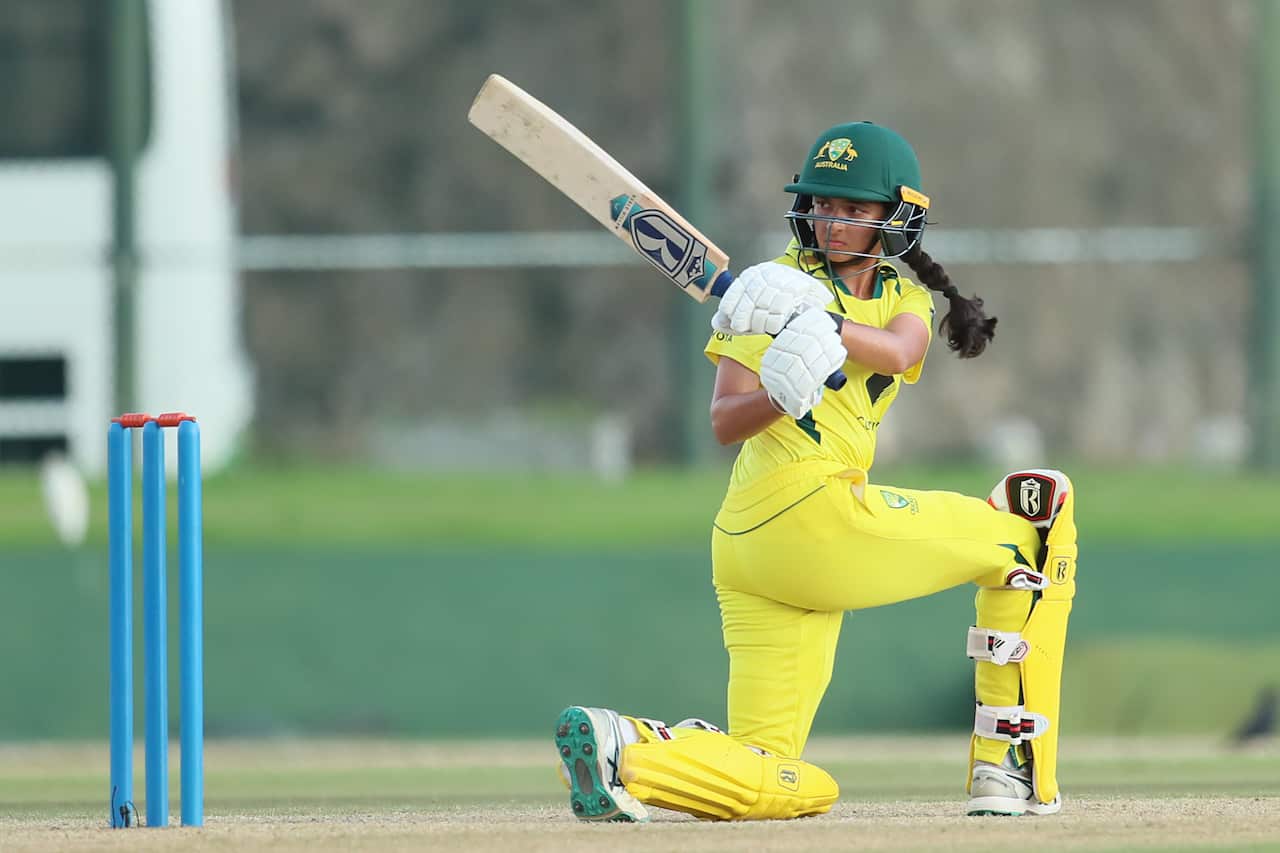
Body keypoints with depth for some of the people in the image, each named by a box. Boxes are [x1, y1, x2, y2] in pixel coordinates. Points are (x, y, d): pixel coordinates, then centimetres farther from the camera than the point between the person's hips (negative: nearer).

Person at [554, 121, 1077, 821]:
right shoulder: (779, 285, 3)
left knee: (794, 789, 3)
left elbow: (899, 353, -7)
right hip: (813, 509, -7)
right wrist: (783, 392, -29)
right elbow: (725, 422, -8)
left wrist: (821, 320, -26)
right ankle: (1007, 766, -5)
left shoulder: (906, 300, 20)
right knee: (1040, 513, -2)